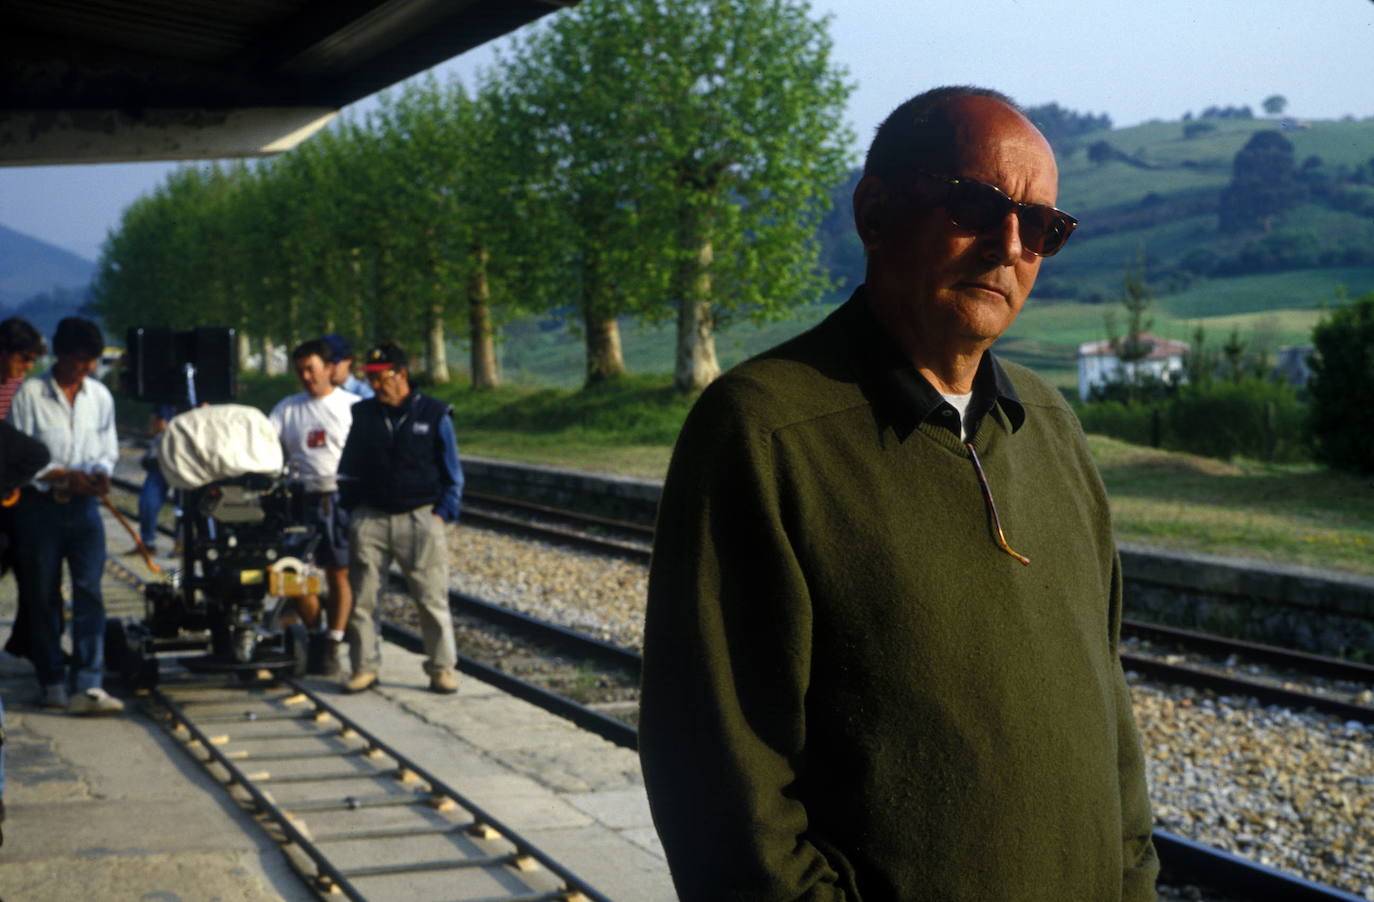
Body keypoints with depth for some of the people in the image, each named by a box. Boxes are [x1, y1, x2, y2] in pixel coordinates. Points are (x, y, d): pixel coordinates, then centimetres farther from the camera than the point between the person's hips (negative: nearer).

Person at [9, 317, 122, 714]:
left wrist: (101, 473, -7)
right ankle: (53, 684, 16)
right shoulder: (30, 394, -4)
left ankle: (89, 686, -13)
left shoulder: (99, 395, 8)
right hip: (39, 505, -2)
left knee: (89, 592, -9)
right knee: (42, 596, 4)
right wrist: (64, 476, -16)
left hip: (84, 506, 2)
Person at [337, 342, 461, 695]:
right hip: (371, 520, 2)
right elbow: (348, 470, 19)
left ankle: (441, 668, 7)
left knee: (432, 599, -2)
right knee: (362, 597, 0)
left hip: (420, 518, -2)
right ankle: (365, 667, 10)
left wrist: (443, 513, -2)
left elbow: (452, 473, 7)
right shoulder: (363, 415, 9)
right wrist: (353, 510, 8)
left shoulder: (434, 415, 3)